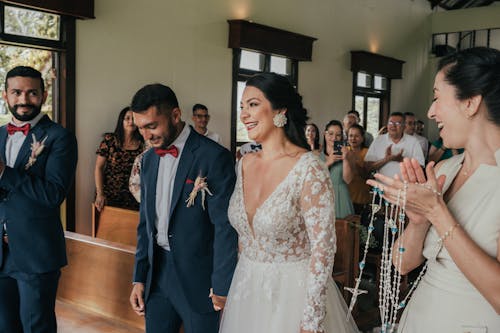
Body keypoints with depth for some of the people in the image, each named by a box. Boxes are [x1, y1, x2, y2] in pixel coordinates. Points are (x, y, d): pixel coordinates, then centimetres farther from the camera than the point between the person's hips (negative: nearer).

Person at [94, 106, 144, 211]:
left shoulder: (142, 144, -1)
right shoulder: (110, 140, -3)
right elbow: (98, 168, -3)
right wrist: (99, 194, -9)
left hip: (131, 198, 1)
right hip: (108, 195, -1)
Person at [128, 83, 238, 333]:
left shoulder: (214, 157, -15)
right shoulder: (149, 158, 7)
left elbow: (225, 227, -15)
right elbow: (146, 222, 13)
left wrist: (222, 288, -14)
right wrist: (139, 278, 11)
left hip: (198, 277, -6)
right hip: (157, 273, 6)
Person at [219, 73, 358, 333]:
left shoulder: (308, 168, -19)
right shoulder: (244, 164, 0)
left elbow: (323, 247, -19)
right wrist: (244, 277, 14)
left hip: (294, 291, -6)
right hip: (246, 289, 6)